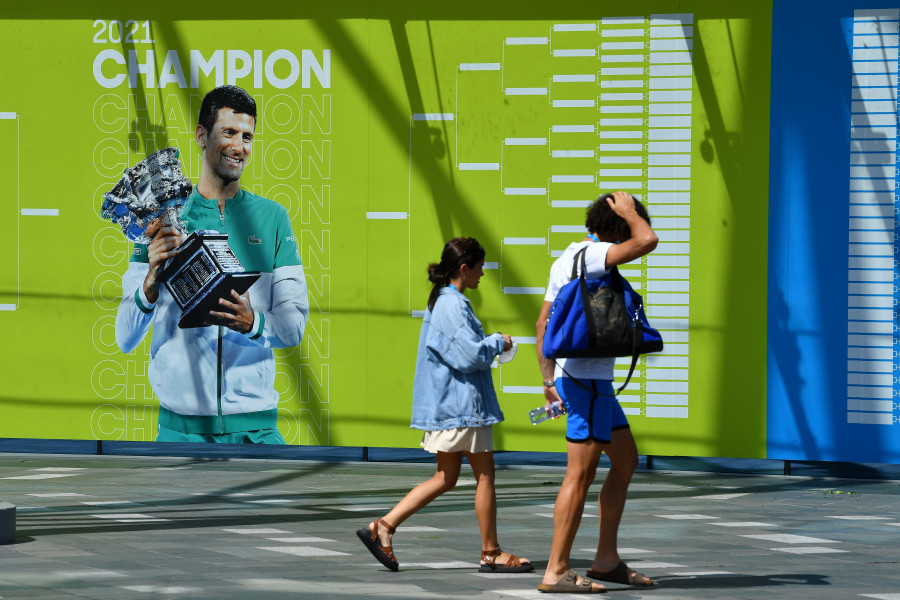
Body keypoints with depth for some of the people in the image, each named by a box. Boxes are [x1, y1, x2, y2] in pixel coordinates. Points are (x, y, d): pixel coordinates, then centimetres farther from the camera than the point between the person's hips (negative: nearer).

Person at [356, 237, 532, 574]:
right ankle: (491, 554, 8)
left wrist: (489, 344, 9)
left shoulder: (442, 302, 16)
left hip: (446, 404, 10)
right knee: (484, 475, 0)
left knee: (446, 477, 11)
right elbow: (471, 355, -23)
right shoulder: (453, 306, -17)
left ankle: (383, 527, 4)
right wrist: (498, 343, -6)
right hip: (461, 405, -10)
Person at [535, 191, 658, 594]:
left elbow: (543, 324, 20)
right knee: (580, 474, -8)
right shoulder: (589, 255, -14)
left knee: (626, 459, 16)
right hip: (587, 377, -10)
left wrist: (549, 380, 22)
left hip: (594, 379, 10)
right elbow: (647, 241, -27)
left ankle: (607, 560, 18)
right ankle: (556, 572, -6)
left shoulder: (566, 259, 16)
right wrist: (628, 212, -7)